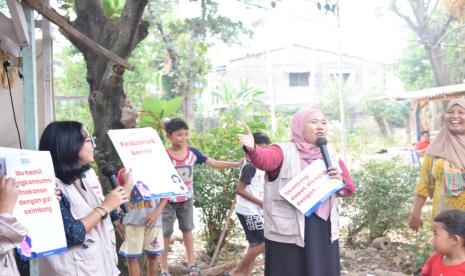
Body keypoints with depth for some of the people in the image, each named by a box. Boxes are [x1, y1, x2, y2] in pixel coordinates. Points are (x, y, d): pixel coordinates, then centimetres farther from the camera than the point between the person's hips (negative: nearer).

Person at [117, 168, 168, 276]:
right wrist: (118, 219, 7)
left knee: (153, 255, 7)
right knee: (132, 257, 1)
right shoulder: (123, 173, 4)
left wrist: (157, 212, -11)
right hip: (132, 220, 1)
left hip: (152, 219, -1)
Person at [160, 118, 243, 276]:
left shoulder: (192, 153, -7)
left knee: (187, 229, 15)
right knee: (165, 232, 3)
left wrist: (237, 164, -16)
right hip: (168, 200, -4)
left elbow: (214, 163, -6)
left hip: (186, 199, 4)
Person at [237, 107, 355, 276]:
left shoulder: (331, 157, 12)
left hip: (323, 232, 5)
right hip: (288, 232, -5)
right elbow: (265, 159, -27)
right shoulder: (284, 152, -5)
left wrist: (340, 181, -7)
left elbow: (349, 188, 17)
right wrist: (252, 149, -50)